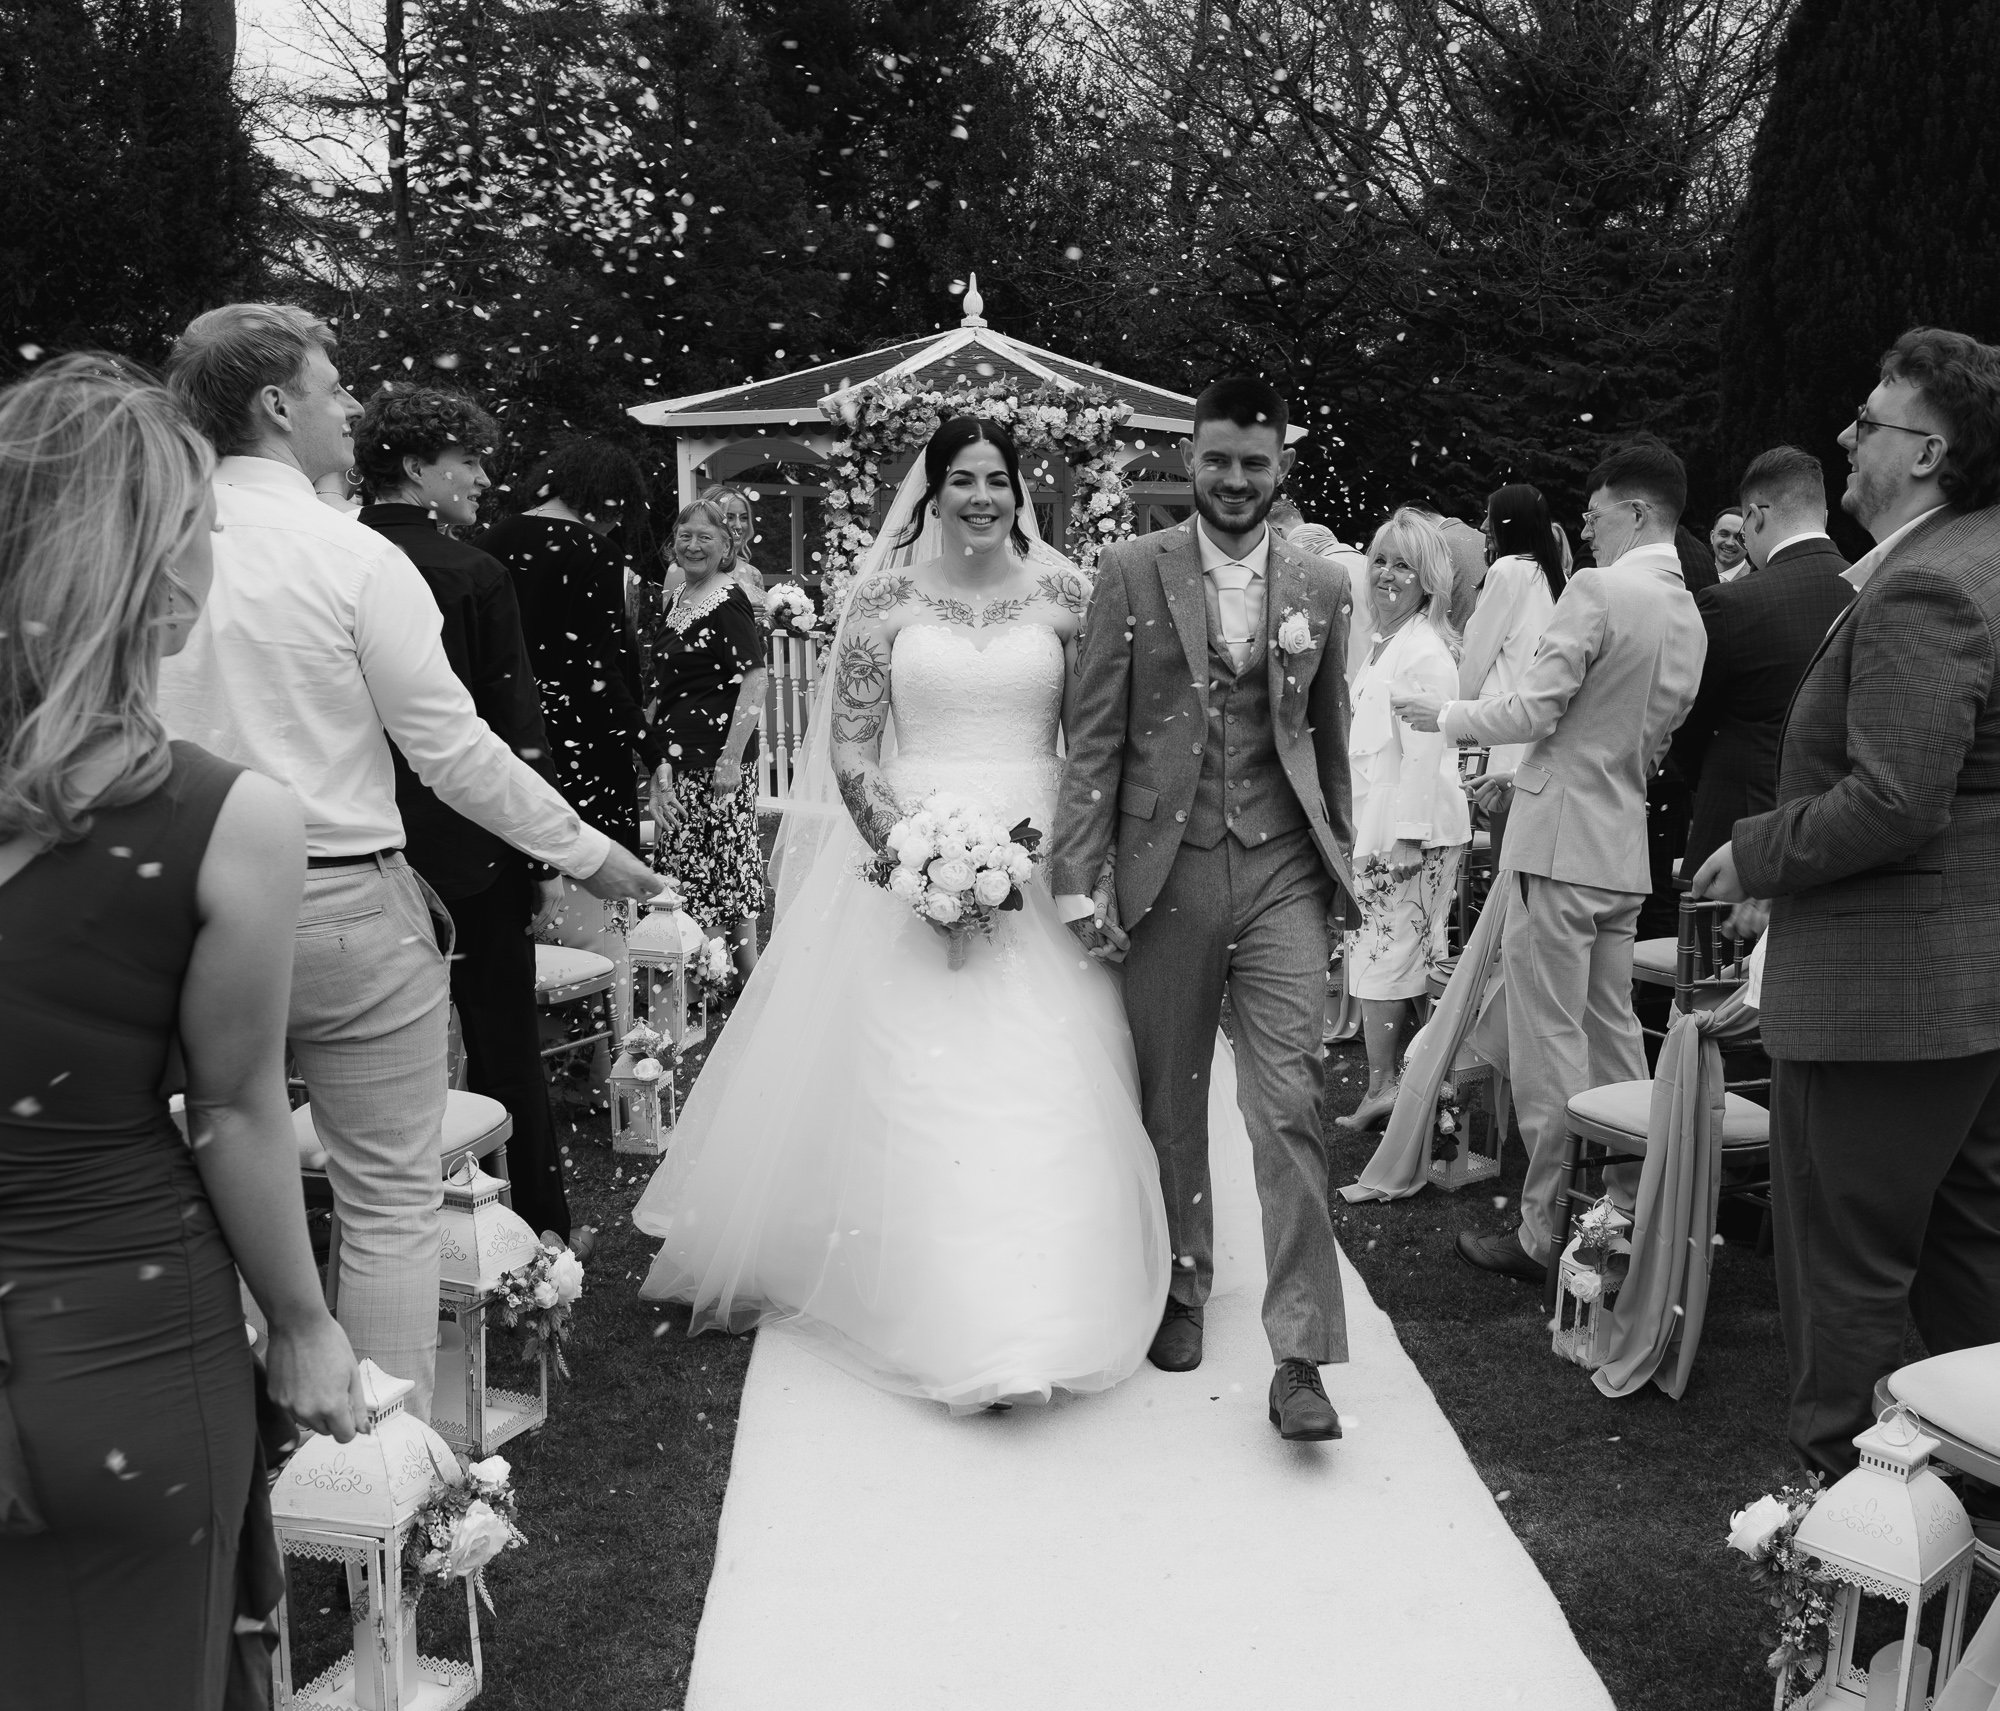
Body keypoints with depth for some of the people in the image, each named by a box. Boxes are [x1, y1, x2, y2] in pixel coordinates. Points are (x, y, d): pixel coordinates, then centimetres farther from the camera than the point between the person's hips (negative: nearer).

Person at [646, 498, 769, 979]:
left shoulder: (729, 603, -12)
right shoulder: (678, 598, 14)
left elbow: (755, 679, -20)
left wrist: (732, 759, -24)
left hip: (716, 757, -9)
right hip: (678, 755, 9)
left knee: (727, 862, -3)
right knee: (688, 863, 13)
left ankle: (747, 973, 8)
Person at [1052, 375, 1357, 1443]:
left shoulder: (1321, 586, 8)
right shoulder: (1131, 572, 1)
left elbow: (1329, 737, 15)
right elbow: (1093, 734, -3)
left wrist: (1340, 861, 18)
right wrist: (1081, 875, -9)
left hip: (1282, 872, 1)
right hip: (1165, 868, 0)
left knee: (1289, 1103, -6)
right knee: (1169, 1101, 12)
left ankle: (1300, 1355, 1)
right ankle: (1182, 1287, 34)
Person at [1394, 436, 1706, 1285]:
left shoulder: (1598, 589, -13)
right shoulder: (1690, 617, 12)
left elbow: (1536, 708, -16)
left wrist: (1445, 716, 0)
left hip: (1561, 842, -8)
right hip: (1624, 845, 8)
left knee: (1550, 1045, -2)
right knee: (1614, 1037, 15)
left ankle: (1547, 1235, 5)